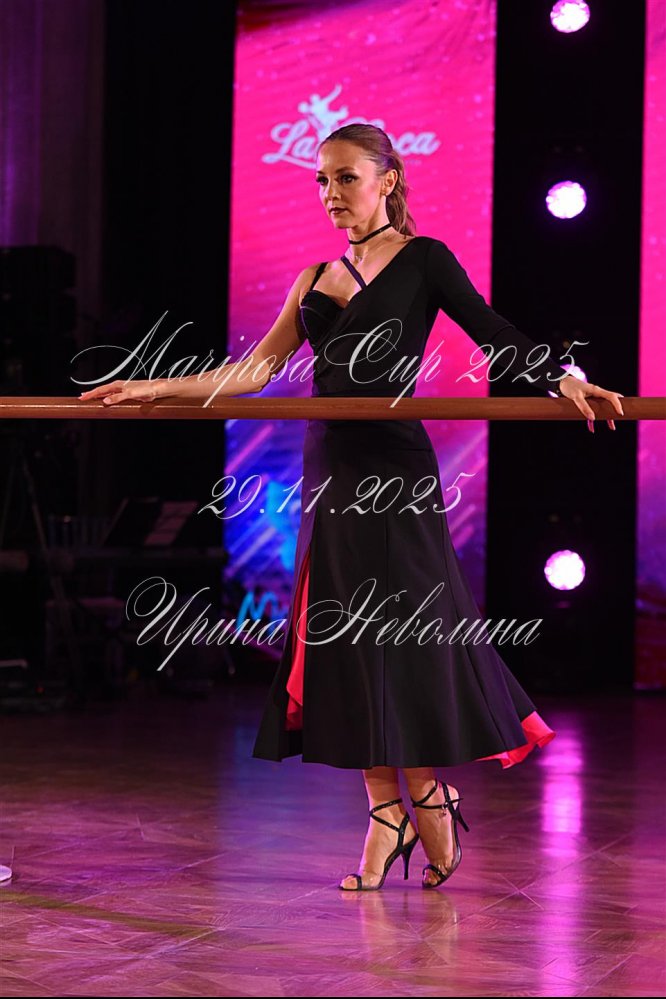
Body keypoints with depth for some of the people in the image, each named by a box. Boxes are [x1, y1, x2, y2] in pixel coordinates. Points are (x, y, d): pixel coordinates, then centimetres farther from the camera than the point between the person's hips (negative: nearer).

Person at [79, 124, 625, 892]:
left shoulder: (421, 259, 1)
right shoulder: (316, 279, 16)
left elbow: (495, 334, -9)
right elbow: (254, 371, 14)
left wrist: (561, 381, -25)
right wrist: (154, 390, 10)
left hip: (389, 466, -6)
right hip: (328, 468, 6)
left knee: (400, 635, -5)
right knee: (346, 643, 4)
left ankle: (434, 800, 10)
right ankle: (388, 819, 9)